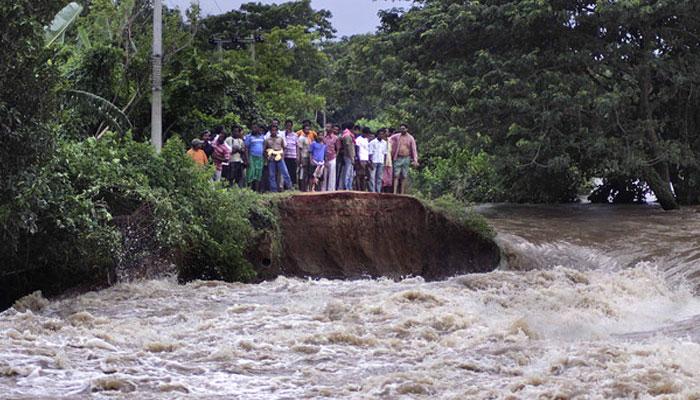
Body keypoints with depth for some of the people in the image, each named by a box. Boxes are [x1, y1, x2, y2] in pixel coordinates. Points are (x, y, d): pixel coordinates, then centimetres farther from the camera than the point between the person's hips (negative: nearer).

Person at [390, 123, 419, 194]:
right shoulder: (397, 136, 3)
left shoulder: (410, 138, 1)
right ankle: (395, 192, -12)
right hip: (398, 158, 0)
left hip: (406, 158, 0)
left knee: (404, 176, 2)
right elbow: (389, 139, 21)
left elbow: (414, 150, -1)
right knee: (396, 175, -7)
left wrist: (415, 160, -8)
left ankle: (402, 193, 4)